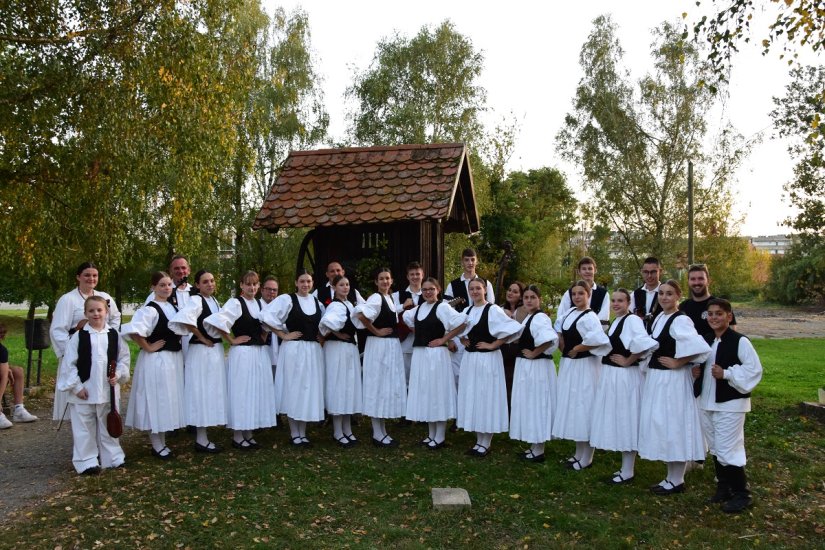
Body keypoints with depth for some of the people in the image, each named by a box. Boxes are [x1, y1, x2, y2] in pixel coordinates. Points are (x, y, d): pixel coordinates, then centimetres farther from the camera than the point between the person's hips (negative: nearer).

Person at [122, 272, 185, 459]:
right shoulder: (150, 309, -16)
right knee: (156, 399, 1)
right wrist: (148, 347, -20)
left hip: (174, 358, 8)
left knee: (169, 399, 14)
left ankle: (162, 442, 26)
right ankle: (156, 445, 13)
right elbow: (133, 331, -31)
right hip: (156, 360, -8)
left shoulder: (173, 307, 9)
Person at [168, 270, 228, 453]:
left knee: (212, 391, 16)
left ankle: (203, 433, 30)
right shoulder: (196, 300, -16)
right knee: (202, 392, -2)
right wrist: (201, 337, -22)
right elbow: (185, 318, -35)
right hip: (201, 351, -9)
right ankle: (201, 440, 6)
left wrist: (219, 339, 11)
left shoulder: (213, 300, 11)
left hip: (216, 350, 9)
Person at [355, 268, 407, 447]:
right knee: (379, 387, -3)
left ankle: (382, 431, 22)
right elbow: (361, 314, -29)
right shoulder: (376, 298, -14)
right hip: (379, 345, -9)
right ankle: (377, 434, 5)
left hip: (392, 346, 9)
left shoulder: (389, 298, 13)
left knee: (389, 387, 13)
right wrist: (376, 331, -18)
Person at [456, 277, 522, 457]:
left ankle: (485, 444, 9)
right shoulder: (467, 311, 9)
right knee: (472, 397, 10)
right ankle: (479, 441, 22)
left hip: (488, 359, -7)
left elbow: (512, 328, -19)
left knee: (486, 398, -1)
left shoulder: (493, 310, -11)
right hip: (469, 359, 7)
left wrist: (493, 345, -14)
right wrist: (463, 340, 8)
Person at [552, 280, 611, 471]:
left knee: (584, 408, -1)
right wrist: (561, 342, 9)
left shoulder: (589, 317, -18)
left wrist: (577, 349, -19)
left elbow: (599, 340, -34)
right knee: (572, 407, 15)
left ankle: (586, 459, 9)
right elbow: (559, 326, 28)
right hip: (568, 365, 9)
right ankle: (579, 453, 28)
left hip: (584, 367, -9)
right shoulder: (570, 312, 8)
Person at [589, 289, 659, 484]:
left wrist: (628, 361, -18)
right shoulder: (616, 321, 13)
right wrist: (609, 360, 11)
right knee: (616, 421, 15)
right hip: (610, 376, 10)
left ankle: (628, 472, 10)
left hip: (625, 377, -10)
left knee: (625, 421, -1)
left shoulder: (632, 320, -15)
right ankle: (625, 467, 27)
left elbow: (645, 344, -29)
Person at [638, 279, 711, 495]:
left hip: (673, 380, -9)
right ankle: (671, 477, 28)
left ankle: (676, 481, 14)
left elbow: (696, 347, -29)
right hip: (656, 378, 9)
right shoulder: (659, 318, 10)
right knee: (660, 425, 15)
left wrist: (677, 363, -19)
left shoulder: (680, 320, -17)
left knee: (673, 425, 0)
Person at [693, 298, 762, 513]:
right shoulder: (705, 340, 8)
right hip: (707, 402, 7)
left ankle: (741, 494, 8)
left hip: (730, 404, -7)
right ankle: (724, 487, 30)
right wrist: (696, 371, 2)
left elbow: (754, 369, -16)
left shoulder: (740, 341, -13)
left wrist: (727, 374, -23)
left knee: (727, 450, -6)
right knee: (715, 449, 16)